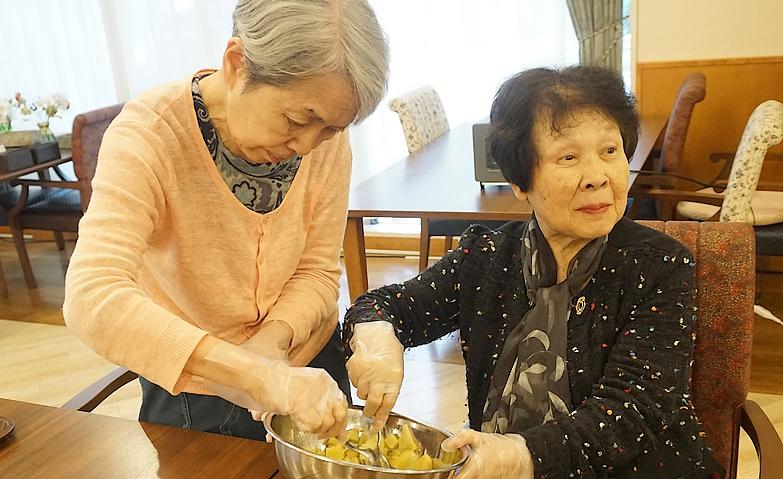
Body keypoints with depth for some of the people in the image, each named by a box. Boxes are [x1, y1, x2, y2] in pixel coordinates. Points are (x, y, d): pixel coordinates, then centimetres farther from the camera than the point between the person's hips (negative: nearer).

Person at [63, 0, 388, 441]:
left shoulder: (326, 139, -18)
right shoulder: (149, 135, -29)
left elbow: (319, 272, -11)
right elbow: (92, 298, -40)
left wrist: (271, 340, -31)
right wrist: (258, 375, -48)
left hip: (306, 366, 4)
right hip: (189, 386, -3)